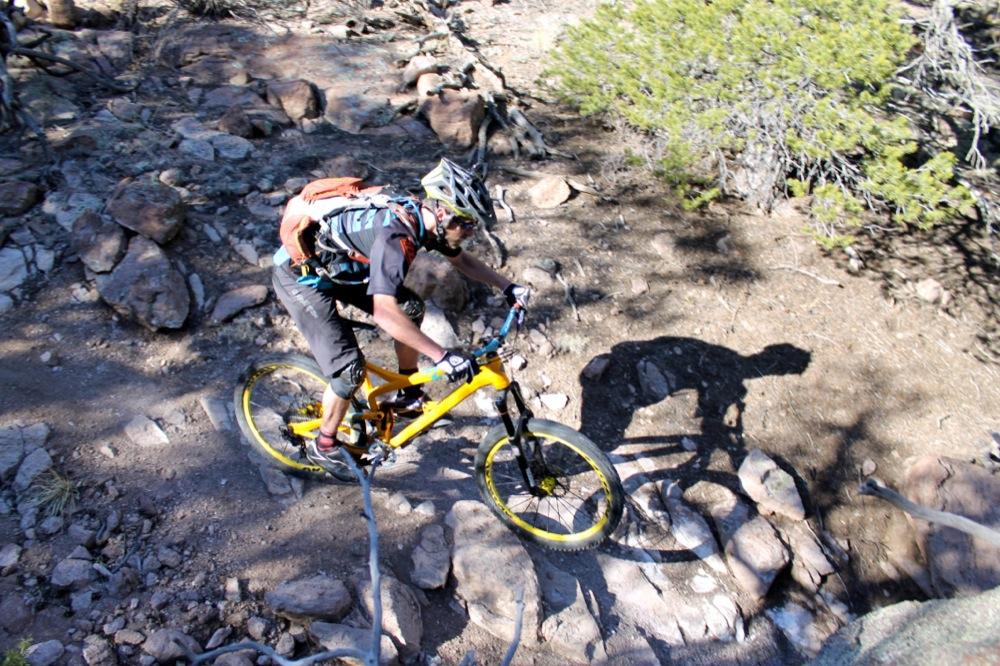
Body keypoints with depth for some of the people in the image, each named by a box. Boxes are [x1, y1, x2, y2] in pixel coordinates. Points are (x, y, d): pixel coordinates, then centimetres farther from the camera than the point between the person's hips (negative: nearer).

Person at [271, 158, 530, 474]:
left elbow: (461, 259, 10)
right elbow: (383, 312, -44)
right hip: (301, 277, -8)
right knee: (350, 368, -14)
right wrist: (442, 356, -44)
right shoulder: (394, 236, -36)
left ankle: (409, 396, 18)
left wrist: (507, 287, 4)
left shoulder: (419, 216, -8)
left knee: (412, 308, 3)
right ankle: (322, 446, 10)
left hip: (337, 268, 9)